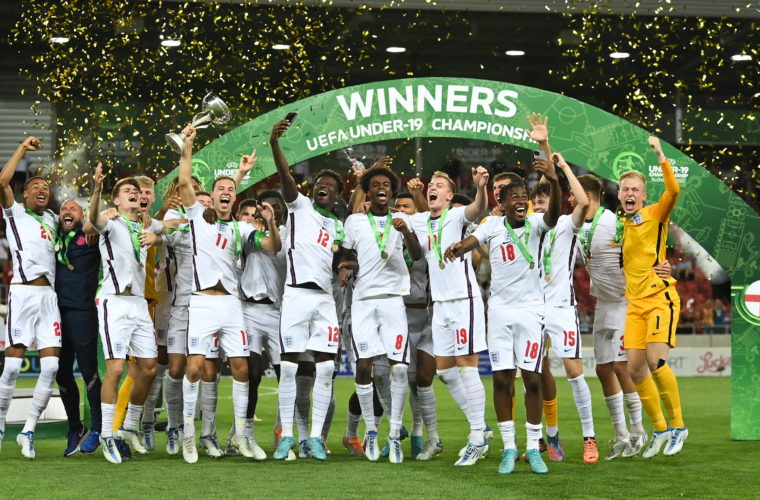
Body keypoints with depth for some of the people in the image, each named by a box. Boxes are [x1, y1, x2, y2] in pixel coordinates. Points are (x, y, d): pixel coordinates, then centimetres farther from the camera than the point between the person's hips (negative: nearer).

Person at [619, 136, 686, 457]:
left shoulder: (655, 215, -3)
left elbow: (673, 190, -22)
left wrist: (660, 157, -28)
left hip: (661, 297, -6)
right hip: (635, 303, 6)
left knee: (656, 361, -19)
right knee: (635, 369, -1)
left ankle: (678, 426, -3)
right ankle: (659, 429, 15)